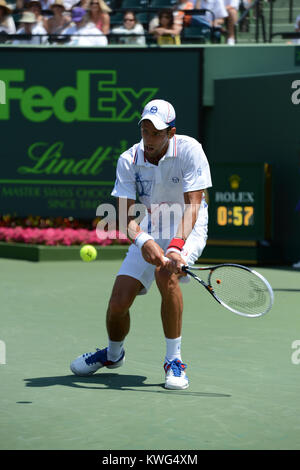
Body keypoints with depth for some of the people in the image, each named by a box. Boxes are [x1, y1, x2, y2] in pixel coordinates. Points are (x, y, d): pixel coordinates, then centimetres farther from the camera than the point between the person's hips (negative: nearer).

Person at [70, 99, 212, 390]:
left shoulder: (189, 150, -20)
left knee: (166, 274, -35)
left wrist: (176, 246, -41)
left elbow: (193, 206, -25)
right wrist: (143, 241, -39)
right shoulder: (129, 160, -12)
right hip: (150, 232, 3)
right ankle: (113, 353, 29)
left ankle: (174, 360, -20)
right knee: (118, 302, -7)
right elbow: (126, 215, -17)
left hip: (188, 228, -3)